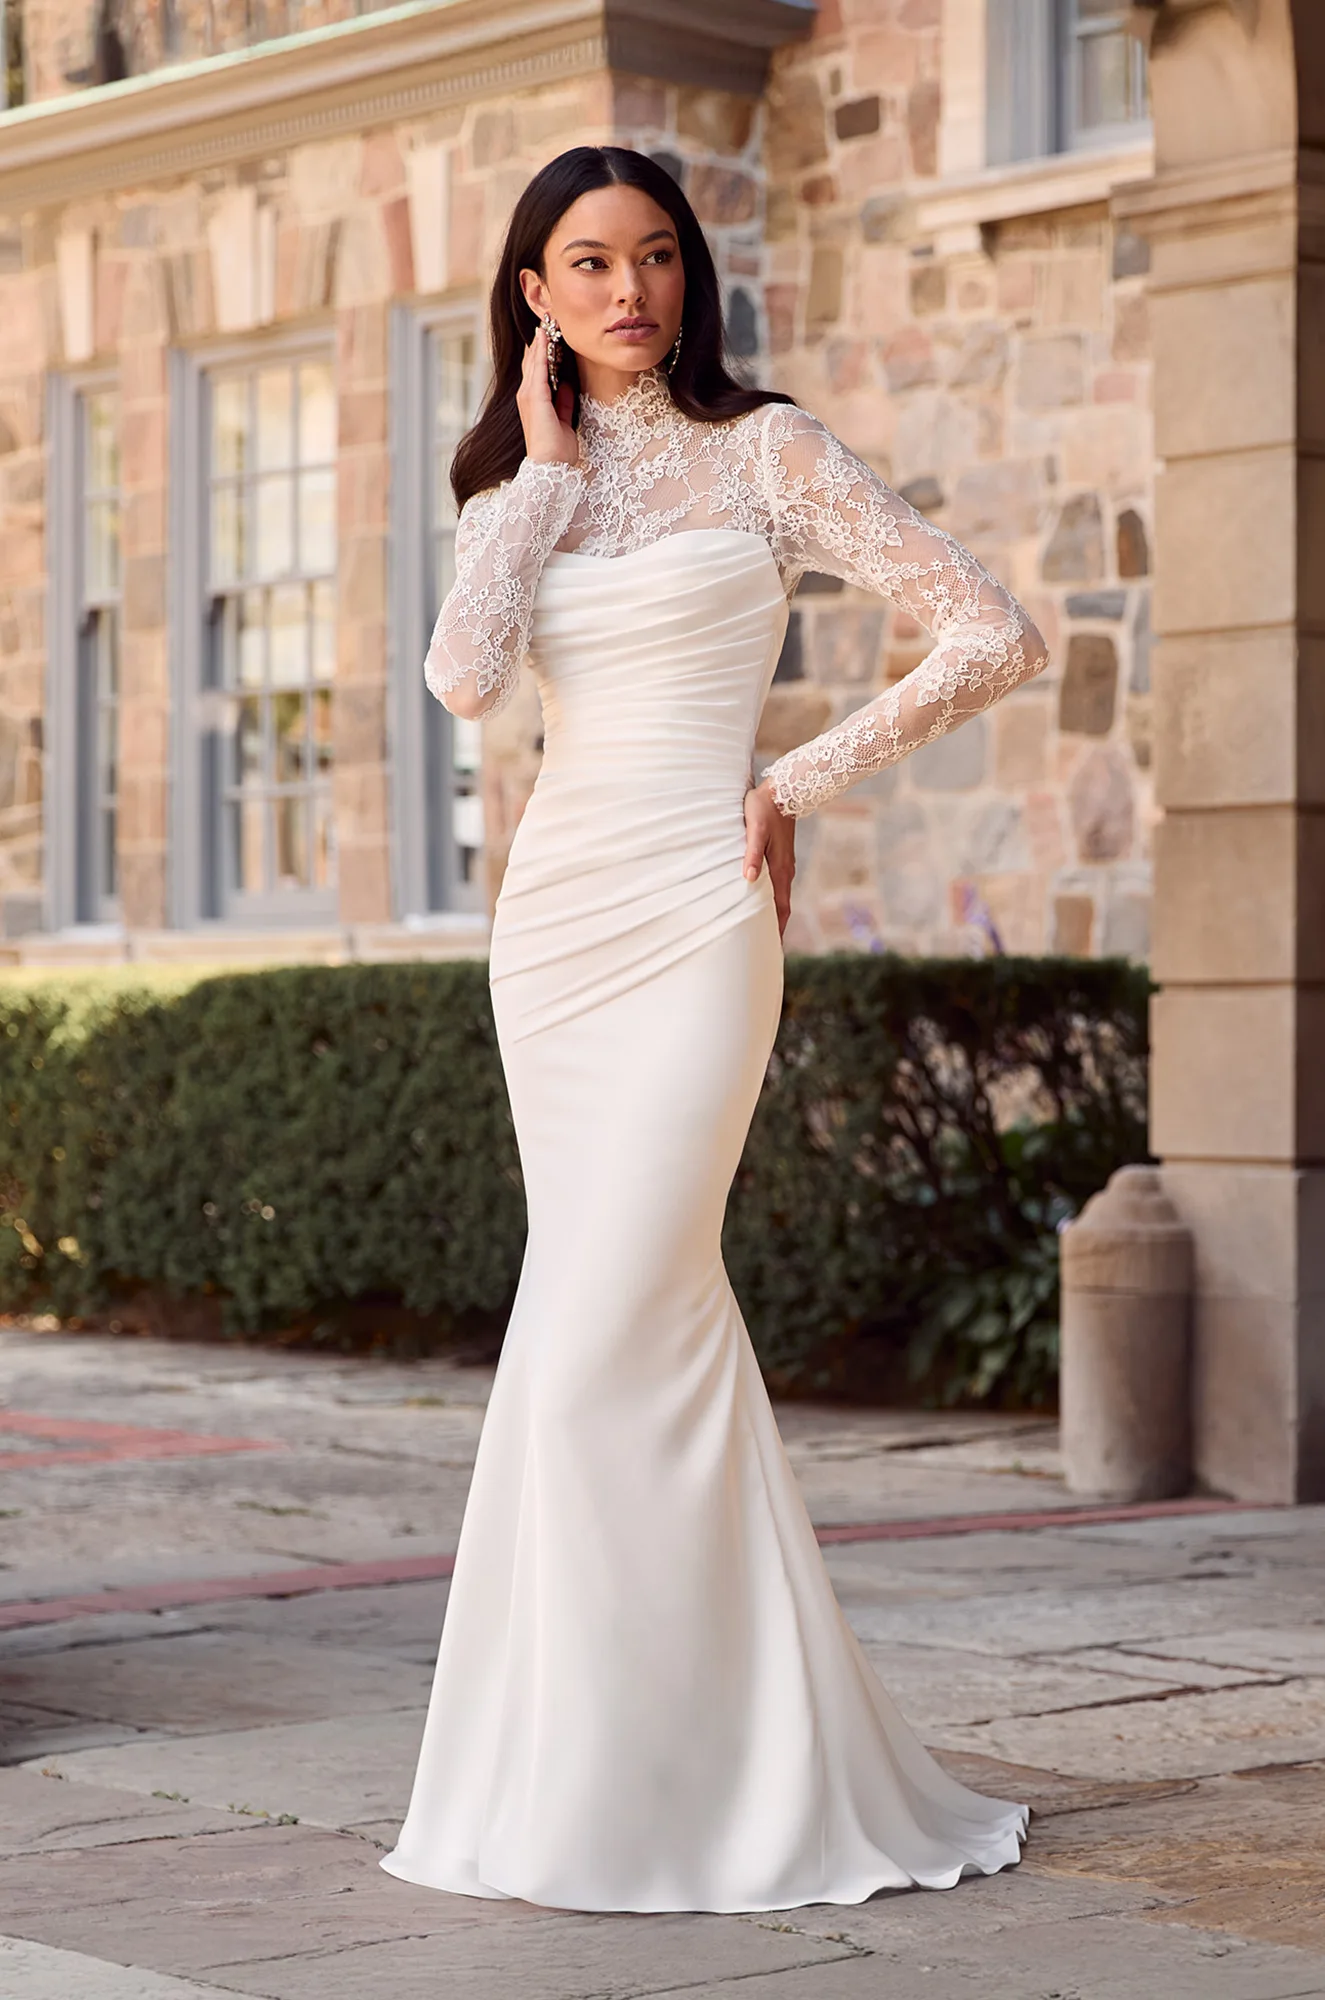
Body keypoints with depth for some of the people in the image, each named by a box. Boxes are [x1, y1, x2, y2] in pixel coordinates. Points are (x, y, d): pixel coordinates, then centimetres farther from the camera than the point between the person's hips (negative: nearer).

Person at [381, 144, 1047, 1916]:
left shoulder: (766, 452, 1)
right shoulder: (517, 482, 14)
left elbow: (998, 637, -4)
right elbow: (467, 675, -6)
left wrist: (801, 784, -5)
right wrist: (546, 460, 0)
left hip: (692, 920, -6)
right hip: (552, 910, 6)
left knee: (598, 1348, -13)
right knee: (661, 1331, 8)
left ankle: (643, 1787, -4)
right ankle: (749, 1752, 17)